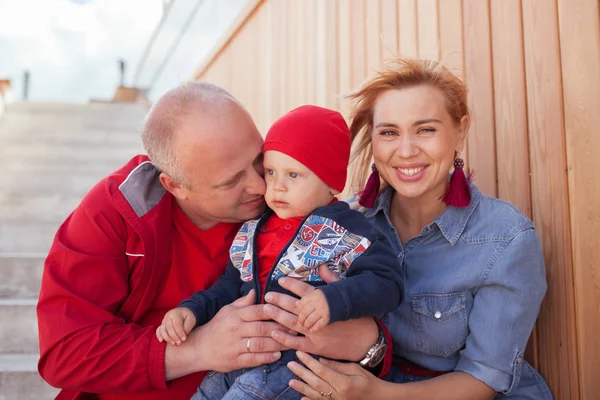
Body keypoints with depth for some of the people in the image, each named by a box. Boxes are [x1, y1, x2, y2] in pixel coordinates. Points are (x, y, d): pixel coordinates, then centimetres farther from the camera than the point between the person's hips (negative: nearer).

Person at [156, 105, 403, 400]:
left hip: (301, 361, -6)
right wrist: (191, 309, 1)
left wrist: (335, 300, -35)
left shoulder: (346, 230, -10)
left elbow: (386, 282, -18)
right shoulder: (253, 230, 10)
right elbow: (231, 286, 17)